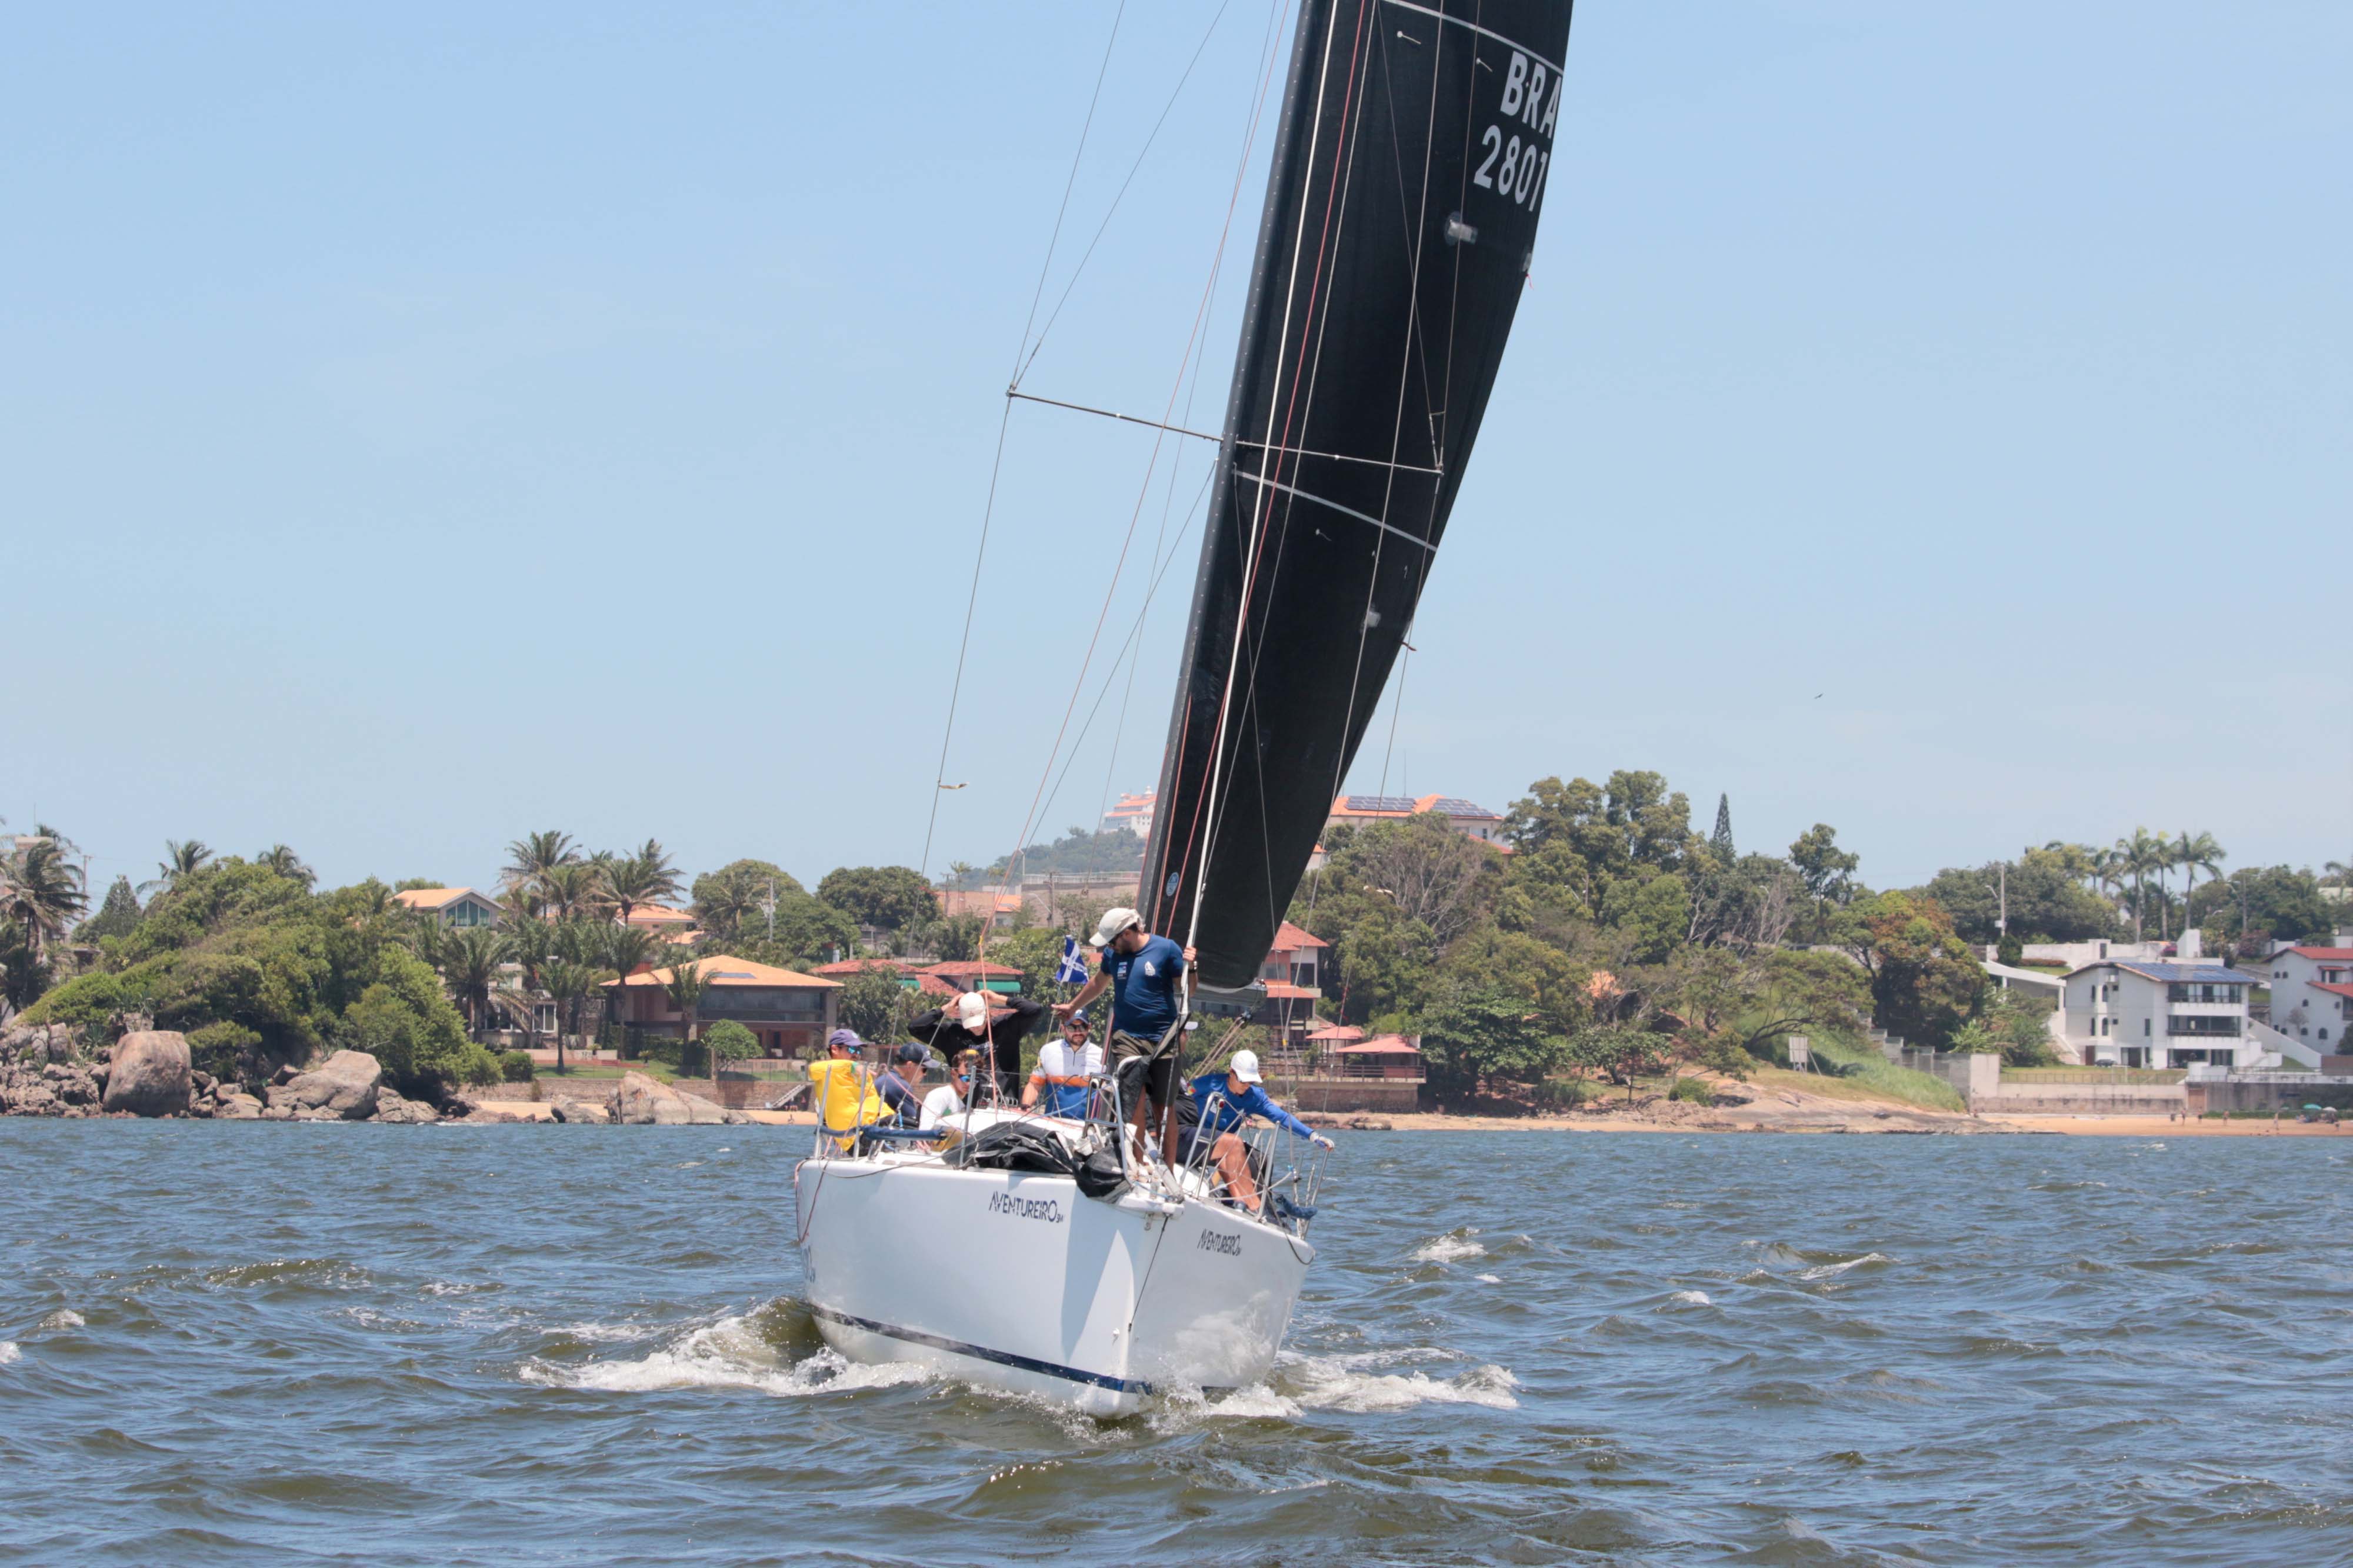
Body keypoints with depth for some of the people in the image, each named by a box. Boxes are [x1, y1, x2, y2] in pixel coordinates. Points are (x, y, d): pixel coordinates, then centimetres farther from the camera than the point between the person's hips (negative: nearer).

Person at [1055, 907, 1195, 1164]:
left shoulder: (1167, 949, -4)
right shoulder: (1113, 953, 8)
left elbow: (1186, 990, -1)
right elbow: (1098, 983, 28)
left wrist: (1190, 968, -21)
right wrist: (1072, 1007, 41)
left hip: (1162, 1037, -2)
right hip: (1126, 1035, 2)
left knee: (1165, 1107, 2)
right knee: (1136, 1097, -16)